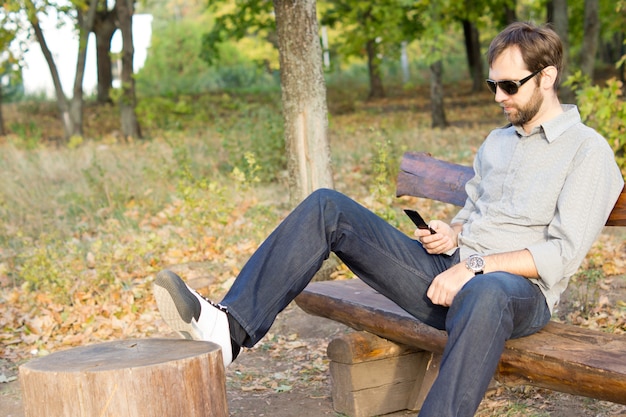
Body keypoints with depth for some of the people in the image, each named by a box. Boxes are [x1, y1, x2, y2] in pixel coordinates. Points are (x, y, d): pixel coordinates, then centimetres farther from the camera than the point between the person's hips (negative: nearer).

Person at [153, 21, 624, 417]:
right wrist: (452, 234, 5)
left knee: (486, 295, -47)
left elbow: (564, 253, -10)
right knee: (328, 208, -8)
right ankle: (229, 327, -23)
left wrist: (476, 266, -17)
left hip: (519, 290, -7)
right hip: (446, 273, 7)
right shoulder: (498, 140, 23)